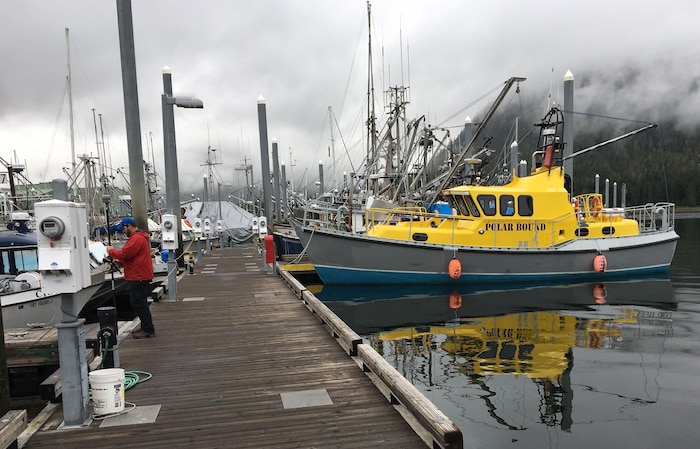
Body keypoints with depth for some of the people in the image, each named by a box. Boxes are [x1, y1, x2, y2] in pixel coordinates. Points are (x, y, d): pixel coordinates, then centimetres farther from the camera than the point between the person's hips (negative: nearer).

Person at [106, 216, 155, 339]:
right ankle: (146, 328, 22)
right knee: (140, 304, 16)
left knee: (139, 304, -6)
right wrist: (120, 262, 10)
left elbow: (124, 254, -20)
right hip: (140, 276, 11)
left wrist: (111, 251, -3)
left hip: (138, 277, -11)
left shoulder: (136, 239, -16)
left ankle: (148, 330, -2)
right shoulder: (140, 237, 19)